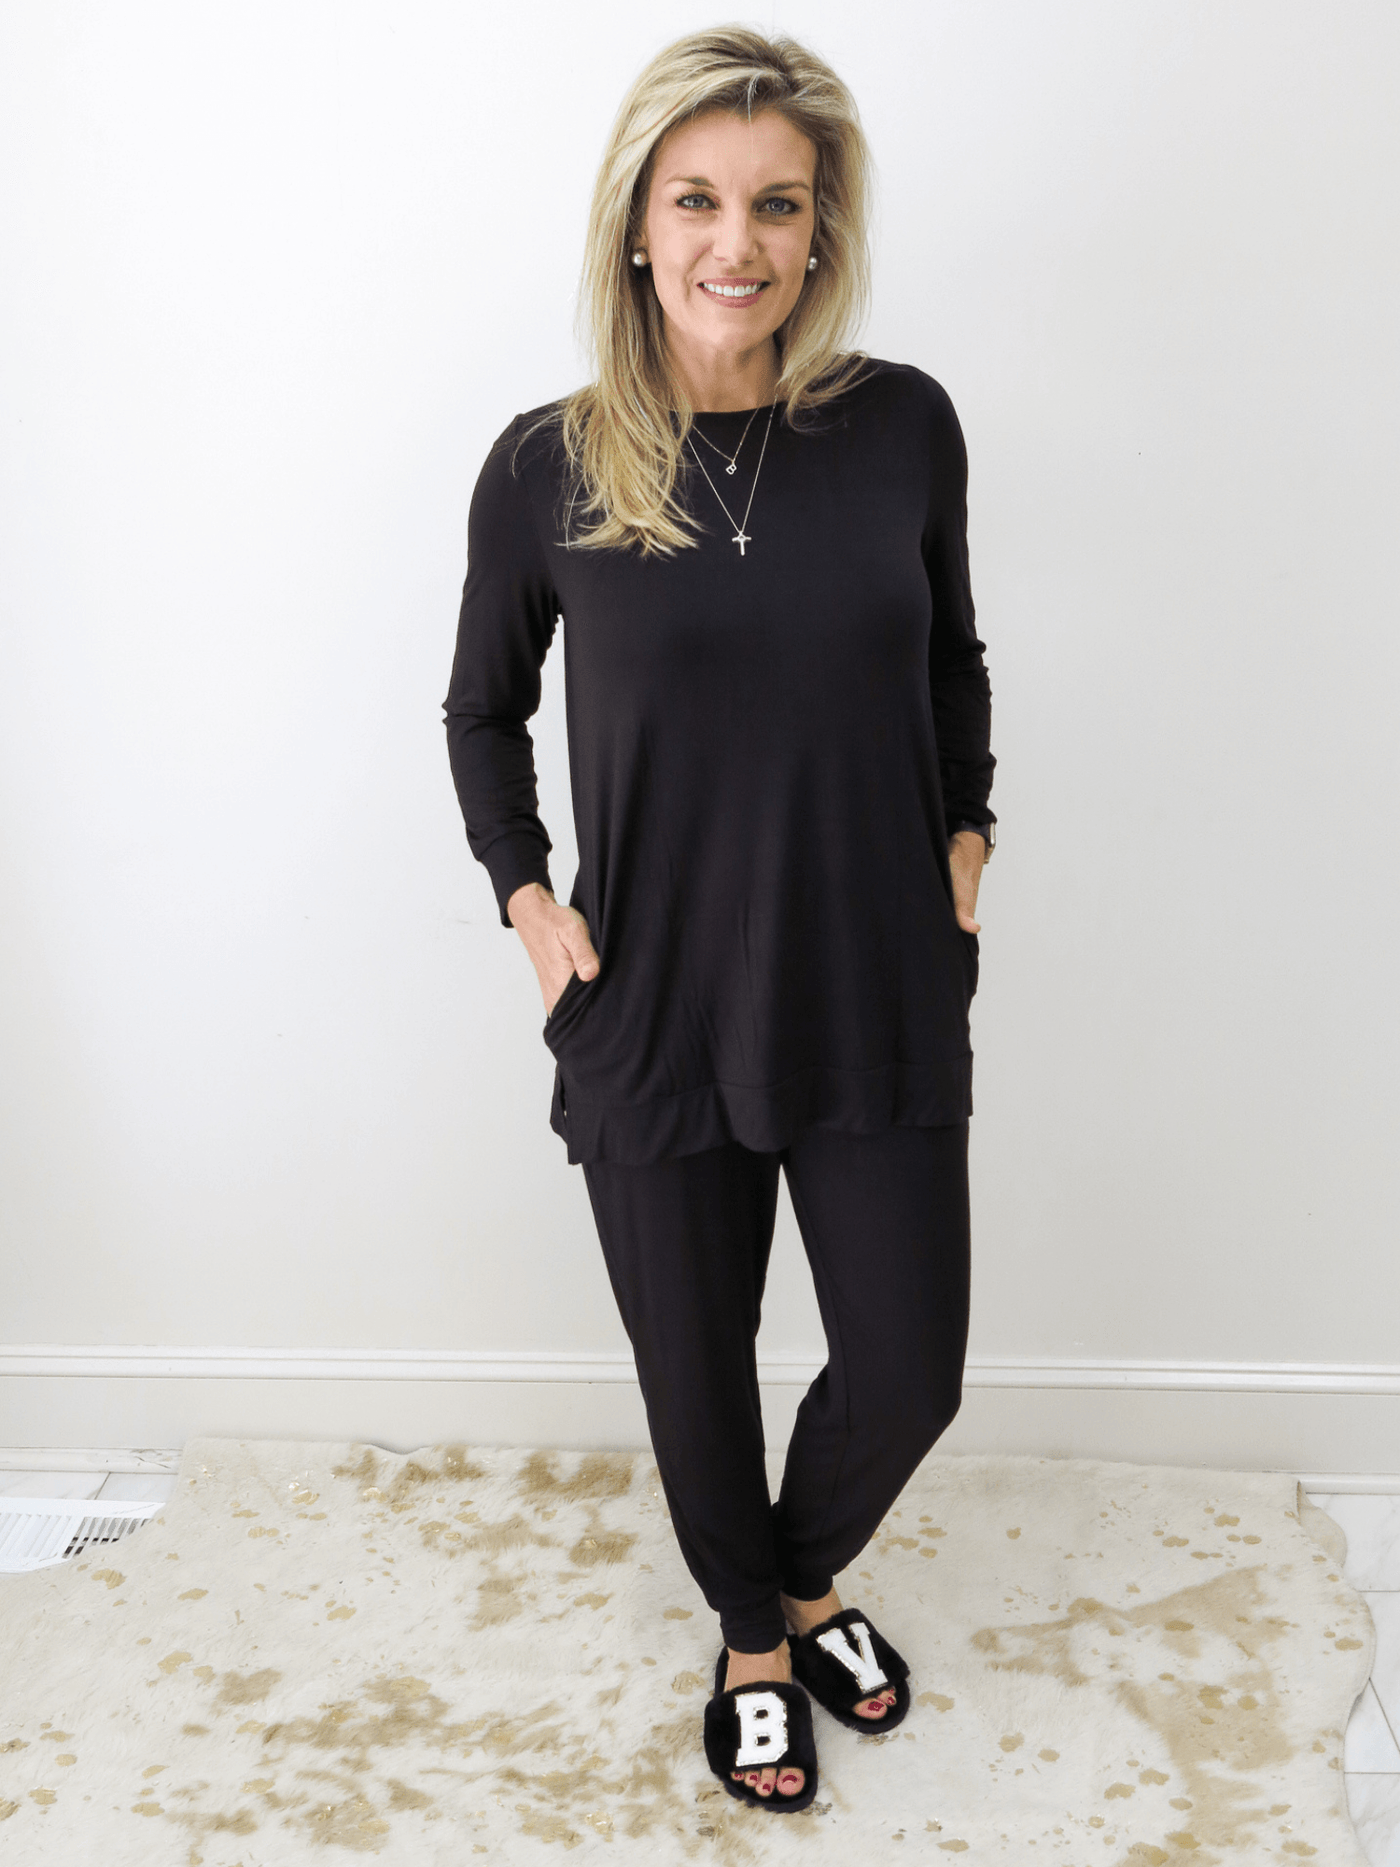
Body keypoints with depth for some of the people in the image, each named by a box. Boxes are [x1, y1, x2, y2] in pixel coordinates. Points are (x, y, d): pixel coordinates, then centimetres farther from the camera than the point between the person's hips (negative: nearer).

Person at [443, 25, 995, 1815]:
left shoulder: (903, 424, -5)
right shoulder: (548, 465, -7)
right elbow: (482, 711, 8)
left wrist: (966, 836, 4)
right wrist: (526, 896, -2)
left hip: (880, 1002, 1)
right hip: (653, 1017, -1)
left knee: (908, 1366, 11)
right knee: (696, 1370, 15)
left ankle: (807, 1573, 46)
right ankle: (753, 1636, 45)